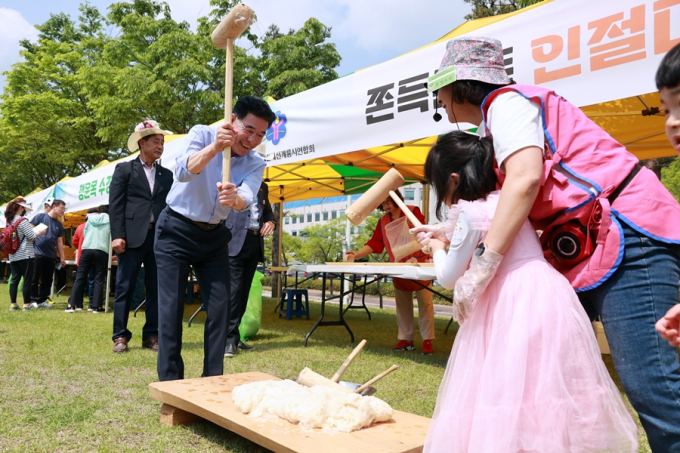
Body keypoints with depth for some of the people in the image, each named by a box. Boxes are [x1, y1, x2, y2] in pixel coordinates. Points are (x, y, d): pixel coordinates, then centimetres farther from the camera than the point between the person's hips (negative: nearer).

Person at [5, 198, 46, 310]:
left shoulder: (9, 221, 9)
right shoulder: (23, 220, -14)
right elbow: (31, 236, -14)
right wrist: (41, 232, 3)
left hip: (13, 256, 8)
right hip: (25, 255, -7)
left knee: (14, 279, 10)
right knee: (27, 280, -1)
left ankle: (13, 304, 13)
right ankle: (27, 304, 1)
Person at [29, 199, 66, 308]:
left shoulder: (59, 224, 14)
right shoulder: (40, 217, -1)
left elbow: (59, 242, 17)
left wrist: (62, 258, 14)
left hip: (51, 256, 6)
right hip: (37, 253, -6)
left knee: (47, 279, 8)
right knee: (34, 278, 0)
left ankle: (42, 300, 17)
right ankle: (32, 299, 8)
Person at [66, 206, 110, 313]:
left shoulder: (90, 218, 16)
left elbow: (84, 234, 20)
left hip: (87, 249, 2)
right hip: (102, 251, -2)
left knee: (80, 278, 6)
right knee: (99, 279, 3)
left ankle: (72, 304, 3)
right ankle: (96, 306, 2)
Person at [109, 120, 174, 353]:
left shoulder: (167, 174, 16)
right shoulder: (124, 169, 7)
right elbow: (115, 204, 0)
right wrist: (117, 235, -11)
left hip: (159, 237, 3)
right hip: (132, 236, -3)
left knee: (156, 288, 5)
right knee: (124, 288, 0)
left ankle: (151, 335, 13)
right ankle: (120, 336, 8)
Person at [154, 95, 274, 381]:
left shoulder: (255, 164, -5)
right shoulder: (203, 134, -12)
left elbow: (247, 199, -24)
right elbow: (183, 172, -31)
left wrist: (234, 198, -48)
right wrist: (214, 147, -47)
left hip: (214, 236, 4)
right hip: (176, 231, -4)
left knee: (220, 307, 1)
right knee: (172, 307, -4)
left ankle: (213, 378, 13)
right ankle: (170, 382, 6)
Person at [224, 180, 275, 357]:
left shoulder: (262, 187, 21)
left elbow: (267, 211, 27)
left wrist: (271, 222, 5)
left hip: (255, 242, 6)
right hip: (235, 241, -6)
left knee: (244, 291, 8)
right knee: (233, 290, -10)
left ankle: (234, 337, 15)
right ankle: (229, 338, -5)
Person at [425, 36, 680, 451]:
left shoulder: (506, 100, -6)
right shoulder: (498, 117, 22)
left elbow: (526, 178, -25)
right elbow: (522, 215, 20)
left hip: (626, 230, -10)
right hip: (589, 245, 10)